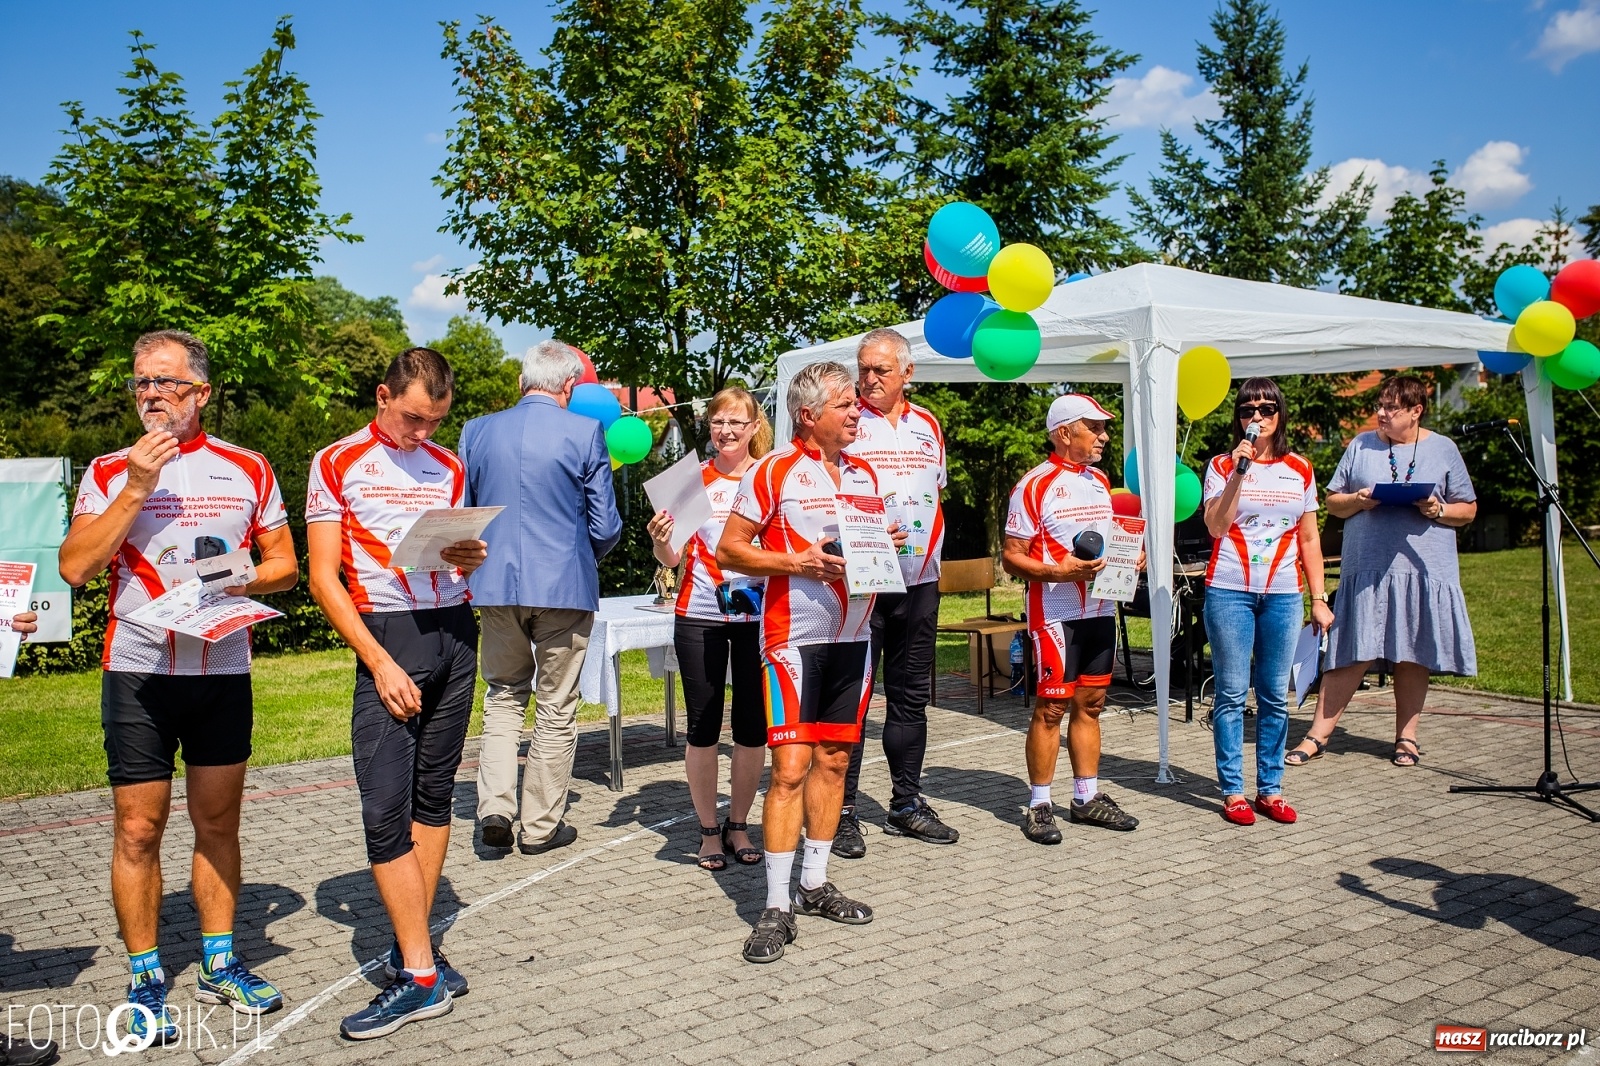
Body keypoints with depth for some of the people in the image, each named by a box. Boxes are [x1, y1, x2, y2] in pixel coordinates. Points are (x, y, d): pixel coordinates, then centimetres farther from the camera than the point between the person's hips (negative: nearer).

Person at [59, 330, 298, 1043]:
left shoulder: (248, 470, 7)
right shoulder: (110, 473, 4)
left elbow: (284, 565, 9)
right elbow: (74, 568, -8)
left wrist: (240, 579, -11)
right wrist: (136, 490, -14)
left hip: (224, 670, 1)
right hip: (138, 671, -1)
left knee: (217, 822, 10)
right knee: (138, 829, 2)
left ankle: (218, 964, 24)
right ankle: (145, 979, 17)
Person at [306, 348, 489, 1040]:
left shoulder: (448, 468, 14)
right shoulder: (337, 464, 1)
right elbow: (324, 579, -3)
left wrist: (471, 558, -6)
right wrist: (381, 664, -12)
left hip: (455, 633, 4)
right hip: (387, 639, -4)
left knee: (434, 794, 8)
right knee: (385, 807, -8)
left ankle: (412, 949, 18)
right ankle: (421, 976, -2)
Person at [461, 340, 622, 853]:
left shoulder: (477, 431, 4)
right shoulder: (585, 433, -7)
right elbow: (605, 526, -5)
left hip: (495, 584, 3)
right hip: (564, 585, -3)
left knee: (504, 695, 20)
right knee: (556, 709, 9)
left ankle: (495, 807, 7)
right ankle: (540, 826, 17)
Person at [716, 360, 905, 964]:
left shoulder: (865, 474, 13)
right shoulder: (774, 472, -6)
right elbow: (729, 549, -6)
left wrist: (888, 546, 0)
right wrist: (797, 562, -18)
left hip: (853, 636, 6)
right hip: (795, 636, -6)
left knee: (833, 760, 11)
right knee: (791, 766, -8)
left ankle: (815, 885, 24)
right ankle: (777, 908, -1)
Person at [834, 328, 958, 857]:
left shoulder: (928, 425, 12)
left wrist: (930, 548, 12)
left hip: (919, 580, 5)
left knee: (911, 696, 12)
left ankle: (907, 804, 23)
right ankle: (842, 813, 6)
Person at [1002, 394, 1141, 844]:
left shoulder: (1100, 481, 15)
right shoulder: (1035, 486, -9)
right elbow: (1011, 556, -12)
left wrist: (1132, 556, 4)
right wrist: (1059, 572, -25)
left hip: (1101, 610, 7)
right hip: (1056, 614, -7)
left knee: (1090, 704, 12)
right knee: (1052, 707, -2)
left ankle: (1087, 797, 23)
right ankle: (1039, 806, 8)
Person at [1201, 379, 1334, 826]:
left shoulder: (1300, 470, 10)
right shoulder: (1222, 466, 2)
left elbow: (1309, 539, 13)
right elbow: (1215, 526, -11)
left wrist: (1319, 598, 8)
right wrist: (1239, 472, -17)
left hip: (1283, 594, 3)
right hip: (1230, 591, -3)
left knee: (1275, 696, 7)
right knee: (1232, 693, 0)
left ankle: (1270, 789, 16)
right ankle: (1232, 790, 7)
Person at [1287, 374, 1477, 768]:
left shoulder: (1443, 449, 8)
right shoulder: (1361, 445, 10)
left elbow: (1468, 509, 10)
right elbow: (1332, 501, 12)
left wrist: (1438, 510, -10)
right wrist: (1356, 502, -9)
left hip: (1424, 570, 0)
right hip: (1366, 569, 0)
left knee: (1412, 656, 5)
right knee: (1351, 655, -2)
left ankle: (1406, 736, 19)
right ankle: (1318, 735, 3)